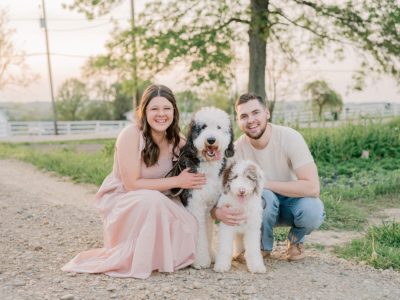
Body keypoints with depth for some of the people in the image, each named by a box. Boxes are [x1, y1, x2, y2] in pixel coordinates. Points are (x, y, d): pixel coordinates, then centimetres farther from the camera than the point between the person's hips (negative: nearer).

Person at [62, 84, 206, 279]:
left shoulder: (178, 142, -6)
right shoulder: (131, 135, -23)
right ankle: (132, 262, -14)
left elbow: (193, 179, 4)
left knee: (188, 226, -22)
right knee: (152, 200, -36)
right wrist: (176, 182, -24)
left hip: (158, 202, 5)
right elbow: (132, 184, -24)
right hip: (120, 199, -5)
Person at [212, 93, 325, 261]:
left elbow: (313, 187, -31)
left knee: (313, 210, -34)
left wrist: (264, 183, -30)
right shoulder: (236, 150, -17)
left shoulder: (290, 137, -23)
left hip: (293, 201, 0)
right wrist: (218, 212, -44)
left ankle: (296, 239, 2)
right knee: (263, 195, -34)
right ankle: (263, 246, -5)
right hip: (263, 206, 1)